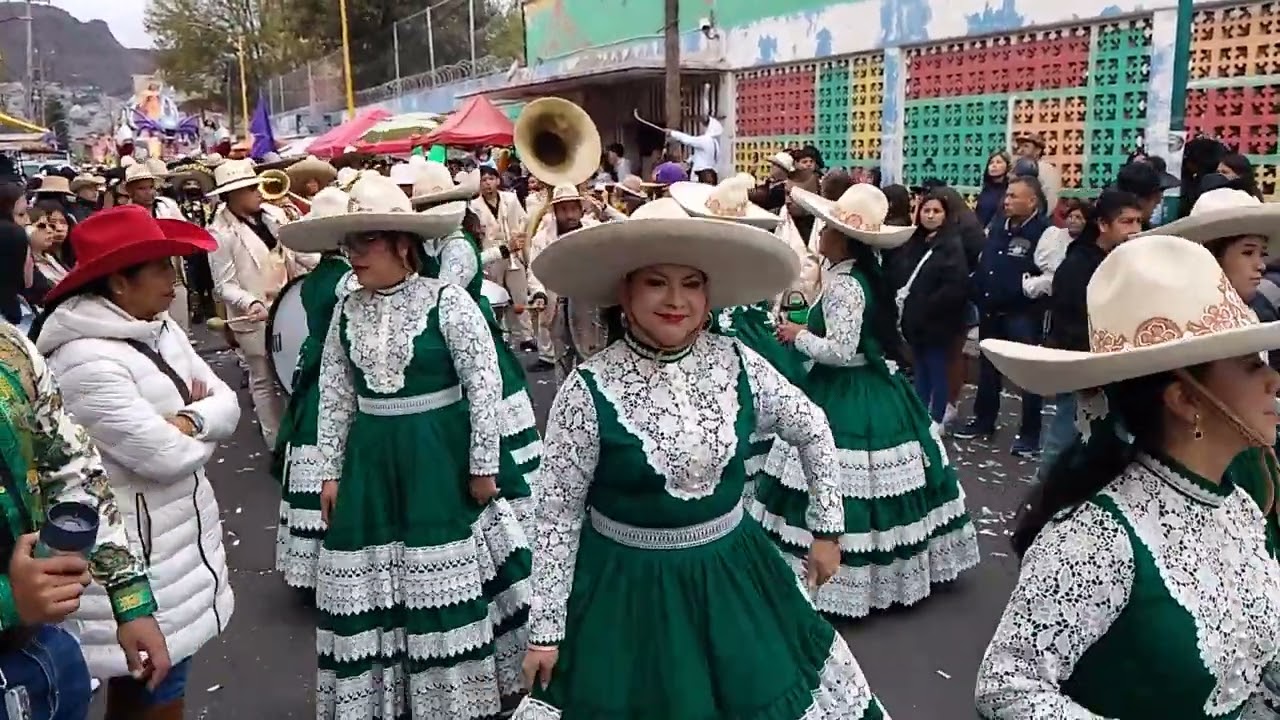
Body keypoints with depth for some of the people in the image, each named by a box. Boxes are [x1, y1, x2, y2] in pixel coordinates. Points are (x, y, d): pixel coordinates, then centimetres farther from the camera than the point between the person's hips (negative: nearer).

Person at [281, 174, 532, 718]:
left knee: (444, 575, 4)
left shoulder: (447, 301, -11)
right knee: (371, 579, 11)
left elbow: (485, 386, -10)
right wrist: (331, 471, 10)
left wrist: (484, 466, -8)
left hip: (439, 456, -4)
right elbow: (334, 397, 10)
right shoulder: (347, 310, 4)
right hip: (370, 460, 5)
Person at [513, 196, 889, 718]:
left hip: (732, 573, 3)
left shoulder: (738, 364, -8)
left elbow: (813, 431, 7)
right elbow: (558, 515, -11)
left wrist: (827, 530, 9)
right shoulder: (588, 391, -17)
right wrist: (546, 629, -7)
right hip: (627, 584, -3)